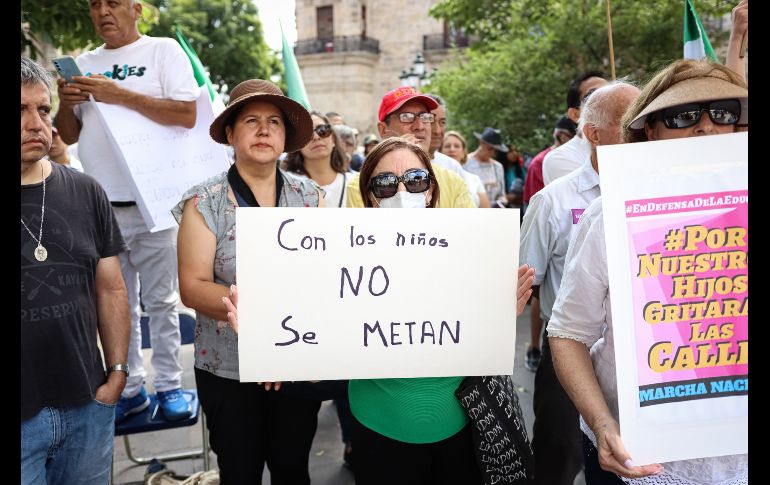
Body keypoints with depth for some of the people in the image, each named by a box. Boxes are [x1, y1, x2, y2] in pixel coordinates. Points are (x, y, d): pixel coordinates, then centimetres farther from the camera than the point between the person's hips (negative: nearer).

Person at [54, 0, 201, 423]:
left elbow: (188, 115, -12)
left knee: (160, 302, 3)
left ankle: (169, 385, 15)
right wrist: (66, 104, -4)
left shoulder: (163, 50, 0)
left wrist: (120, 95, -17)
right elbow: (68, 136, 17)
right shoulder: (83, 64, 15)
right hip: (99, 207, 5)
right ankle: (130, 388, 21)